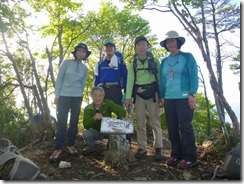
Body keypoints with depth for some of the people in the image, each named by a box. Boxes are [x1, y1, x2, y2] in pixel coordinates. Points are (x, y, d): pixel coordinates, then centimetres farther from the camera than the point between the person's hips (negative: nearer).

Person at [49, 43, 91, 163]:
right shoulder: (67, 62, 0)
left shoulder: (85, 69, 8)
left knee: (74, 122, 6)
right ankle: (58, 148, 2)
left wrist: (79, 96, 12)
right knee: (61, 122, -4)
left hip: (77, 97, 3)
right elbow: (59, 78, -2)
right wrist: (57, 95, -7)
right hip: (64, 96, -3)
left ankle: (70, 145, 19)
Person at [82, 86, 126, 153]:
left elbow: (122, 112, -25)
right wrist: (94, 118, -40)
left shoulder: (108, 103, -17)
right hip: (95, 131, 1)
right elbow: (86, 125, -22)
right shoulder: (88, 109, -13)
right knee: (86, 134, -30)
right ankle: (91, 145, 7)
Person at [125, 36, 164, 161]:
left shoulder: (154, 61, 5)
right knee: (140, 122, 5)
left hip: (152, 93, -2)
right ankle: (142, 148, 13)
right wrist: (128, 97, -10)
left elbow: (159, 78, 1)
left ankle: (158, 149, 6)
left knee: (155, 121, -2)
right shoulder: (133, 64, 10)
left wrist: (162, 96, -6)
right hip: (138, 94, 2)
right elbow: (130, 80, 1)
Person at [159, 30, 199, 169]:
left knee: (185, 126, -4)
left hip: (184, 97, -5)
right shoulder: (164, 61, 16)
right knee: (172, 128, 6)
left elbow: (194, 76, -4)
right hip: (169, 98, 5)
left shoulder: (188, 57, 3)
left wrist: (192, 95, -12)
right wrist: (162, 97, 13)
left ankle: (189, 157, 5)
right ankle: (176, 154, 17)